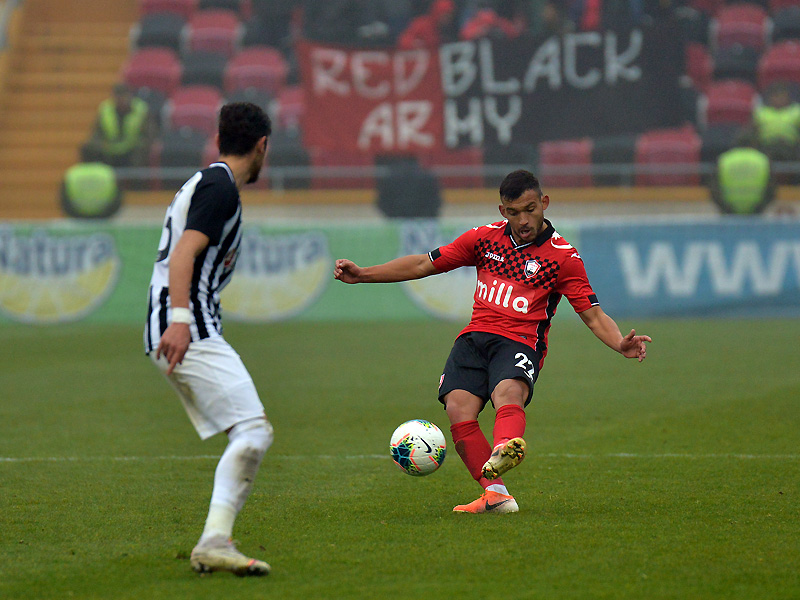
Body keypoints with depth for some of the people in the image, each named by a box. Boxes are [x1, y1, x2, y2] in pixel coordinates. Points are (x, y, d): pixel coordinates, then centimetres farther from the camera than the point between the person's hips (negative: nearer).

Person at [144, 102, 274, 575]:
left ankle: (216, 543, 4)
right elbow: (182, 255, -21)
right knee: (254, 431, -18)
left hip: (174, 335, 11)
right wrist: (180, 319, -32)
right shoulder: (221, 189, -8)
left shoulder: (203, 183, 24)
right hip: (190, 334, -11)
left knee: (251, 436, 10)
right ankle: (214, 543, -27)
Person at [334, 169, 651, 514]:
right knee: (459, 409, -24)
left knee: (509, 393, -37)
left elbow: (594, 316, 2)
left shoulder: (564, 257, 3)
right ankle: (495, 493, -27)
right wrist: (362, 274, 14)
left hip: (520, 341, -4)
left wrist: (620, 344, -19)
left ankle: (504, 452, -68)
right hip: (475, 336, 4)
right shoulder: (485, 238, 13)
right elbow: (425, 264, 19)